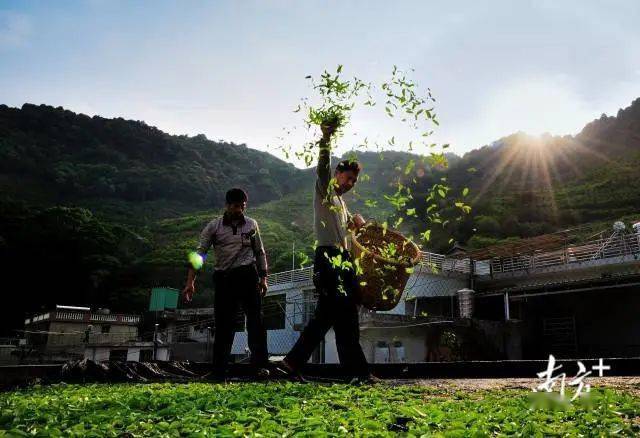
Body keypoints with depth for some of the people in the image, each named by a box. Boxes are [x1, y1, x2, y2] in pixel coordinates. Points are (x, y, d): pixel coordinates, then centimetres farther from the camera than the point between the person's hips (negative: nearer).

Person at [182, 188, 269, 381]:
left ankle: (260, 365, -5)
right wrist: (190, 282, -11)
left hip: (247, 275, 1)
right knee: (223, 324, 2)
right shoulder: (214, 226, 1)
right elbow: (199, 253, -3)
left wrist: (263, 278, 8)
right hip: (223, 278, -1)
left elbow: (260, 252, 16)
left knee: (255, 319, -8)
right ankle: (218, 370, 11)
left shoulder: (251, 224, 8)